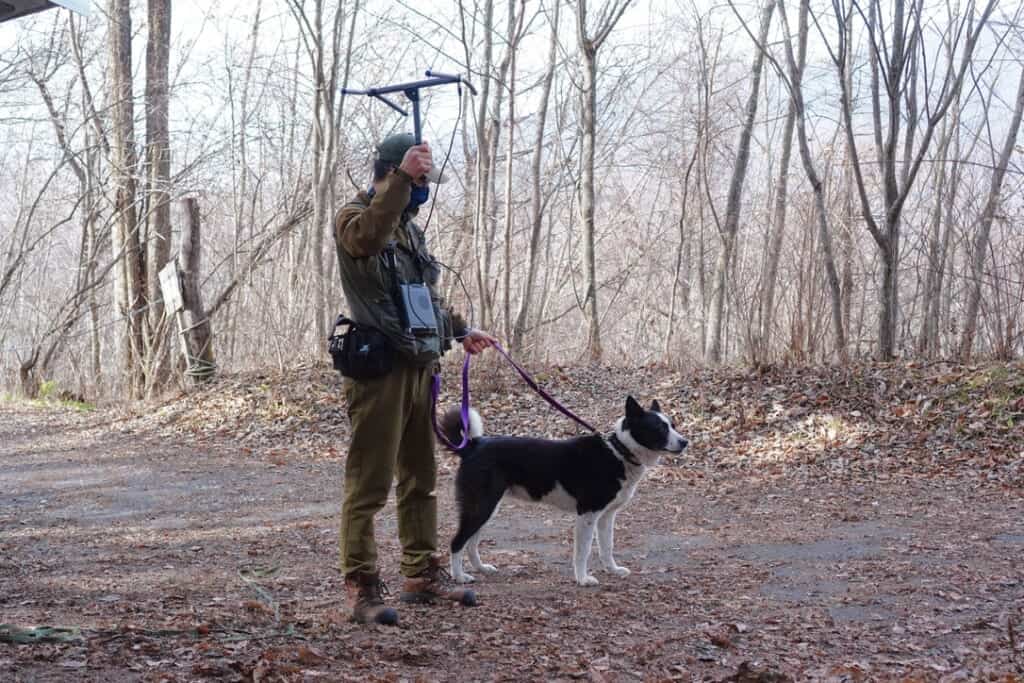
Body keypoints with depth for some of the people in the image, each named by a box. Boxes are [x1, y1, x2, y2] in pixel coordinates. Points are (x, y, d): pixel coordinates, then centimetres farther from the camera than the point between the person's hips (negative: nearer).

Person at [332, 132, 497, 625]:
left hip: (418, 367, 9)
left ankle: (422, 575, 23)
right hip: (379, 368, -9)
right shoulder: (354, 216, -6)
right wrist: (401, 179, -36)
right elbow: (367, 237, -33)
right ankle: (361, 587, -3)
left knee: (420, 478, 14)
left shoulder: (408, 225, 20)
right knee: (369, 482, -6)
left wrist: (460, 331, 27)